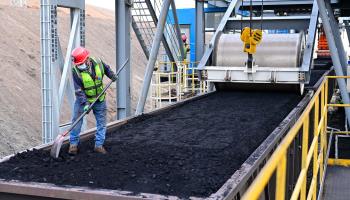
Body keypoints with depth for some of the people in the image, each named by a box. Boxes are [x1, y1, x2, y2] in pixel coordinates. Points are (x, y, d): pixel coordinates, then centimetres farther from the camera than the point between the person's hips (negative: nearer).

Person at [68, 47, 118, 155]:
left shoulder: (98, 62, -13)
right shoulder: (76, 71, -21)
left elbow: (106, 69, 13)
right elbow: (78, 90, -22)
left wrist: (113, 76, 11)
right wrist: (85, 103, -29)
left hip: (100, 99, 3)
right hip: (83, 100, -3)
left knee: (102, 122, 5)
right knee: (77, 121, -1)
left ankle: (99, 145, 15)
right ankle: (73, 144, 12)